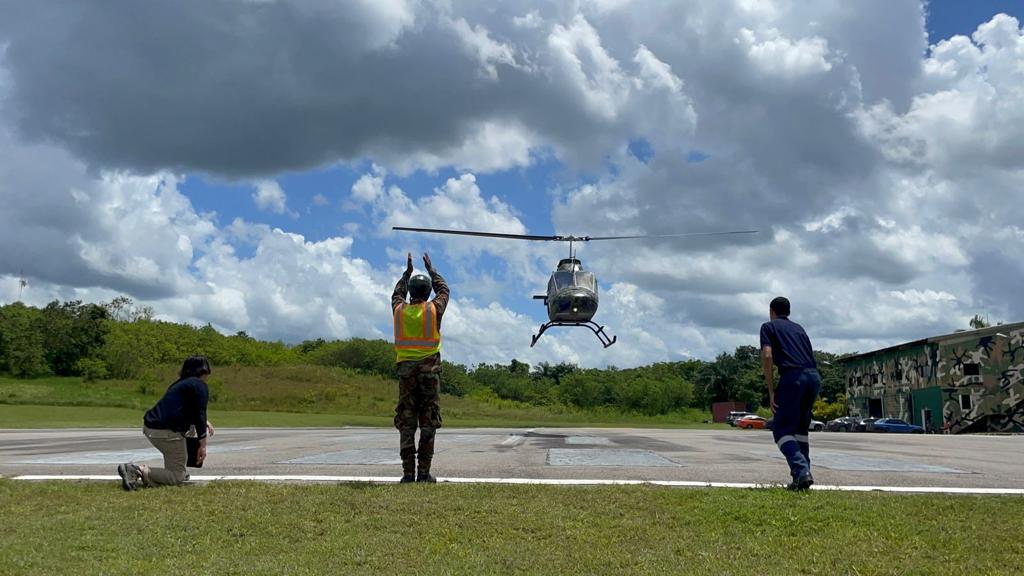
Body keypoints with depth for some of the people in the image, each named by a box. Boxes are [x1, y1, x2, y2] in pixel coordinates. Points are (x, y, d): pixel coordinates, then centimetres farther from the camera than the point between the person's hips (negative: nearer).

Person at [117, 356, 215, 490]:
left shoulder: (181, 383, 22)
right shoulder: (199, 385, -5)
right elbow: (199, 414, -9)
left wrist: (204, 423, 38)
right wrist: (203, 446, -4)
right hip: (166, 432, -9)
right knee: (177, 476, -1)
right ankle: (140, 471, -20)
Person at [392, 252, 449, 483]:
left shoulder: (399, 310, 4)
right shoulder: (433, 309, -2)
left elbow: (397, 294, 28)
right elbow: (443, 290, 19)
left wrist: (407, 272, 37)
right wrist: (431, 269, 32)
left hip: (406, 370, 2)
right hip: (429, 370, -2)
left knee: (406, 423, 3)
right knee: (428, 422, 1)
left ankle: (408, 472, 1)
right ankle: (424, 472, -1)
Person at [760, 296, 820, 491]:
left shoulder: (769, 326, 11)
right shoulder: (798, 328, 28)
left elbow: (767, 356, -3)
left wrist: (771, 391, -2)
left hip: (793, 376, -6)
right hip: (814, 376, 6)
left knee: (782, 430, 0)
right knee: (801, 428, 22)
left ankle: (801, 471, -20)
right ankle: (804, 472, 17)